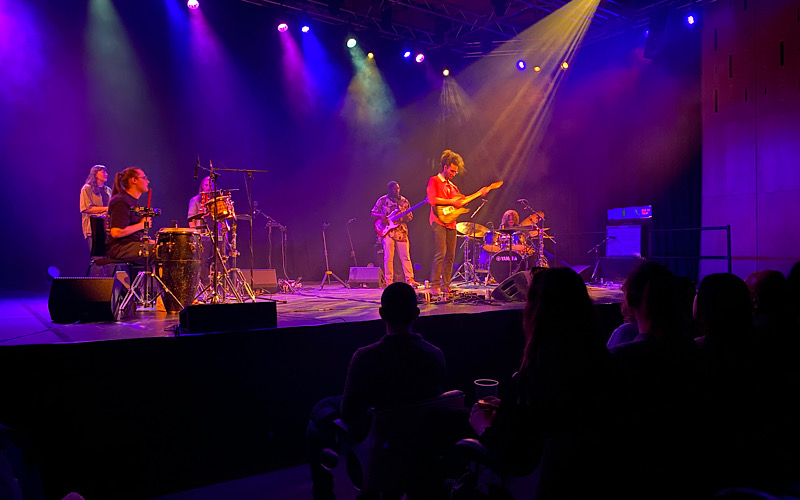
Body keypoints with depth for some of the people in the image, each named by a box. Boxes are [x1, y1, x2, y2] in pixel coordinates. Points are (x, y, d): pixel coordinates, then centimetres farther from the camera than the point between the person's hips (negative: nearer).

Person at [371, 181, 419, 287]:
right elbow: (373, 213, 8)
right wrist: (381, 216, -12)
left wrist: (407, 217, -7)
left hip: (401, 231, 3)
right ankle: (389, 281, 3)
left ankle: (409, 279, 4)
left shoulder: (404, 201, 12)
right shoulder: (382, 200, 4)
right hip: (387, 231, -2)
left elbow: (410, 216, 15)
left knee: (405, 256, 0)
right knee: (388, 257, -3)